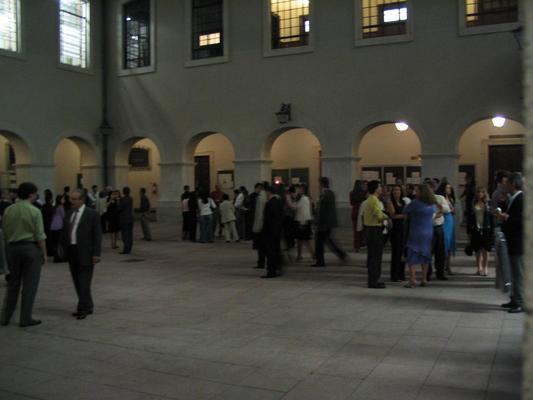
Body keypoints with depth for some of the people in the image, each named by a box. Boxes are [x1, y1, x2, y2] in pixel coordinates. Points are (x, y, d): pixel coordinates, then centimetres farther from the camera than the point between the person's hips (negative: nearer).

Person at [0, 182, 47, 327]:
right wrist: (44, 254, -3)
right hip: (31, 247, -5)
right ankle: (26, 318, 6)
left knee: (13, 283, 15)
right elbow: (40, 235, -11)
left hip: (12, 247, 5)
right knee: (30, 284, 2)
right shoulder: (34, 211, -11)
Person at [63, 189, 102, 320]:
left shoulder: (92, 214, -6)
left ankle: (83, 308, 0)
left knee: (84, 282, -6)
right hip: (72, 252, 6)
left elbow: (97, 235, -8)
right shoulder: (69, 213, 12)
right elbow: (65, 232, 15)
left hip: (85, 253, -6)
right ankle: (87, 306, 21)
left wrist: (96, 254, -13)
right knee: (77, 281, 10)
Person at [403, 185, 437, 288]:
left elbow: (405, 212, -4)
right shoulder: (433, 204, 6)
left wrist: (411, 216, 17)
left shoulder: (415, 203, -13)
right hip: (428, 233, 6)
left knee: (412, 256, -4)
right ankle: (424, 279, 18)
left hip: (416, 233, -6)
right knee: (425, 256, 14)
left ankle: (412, 279, -12)